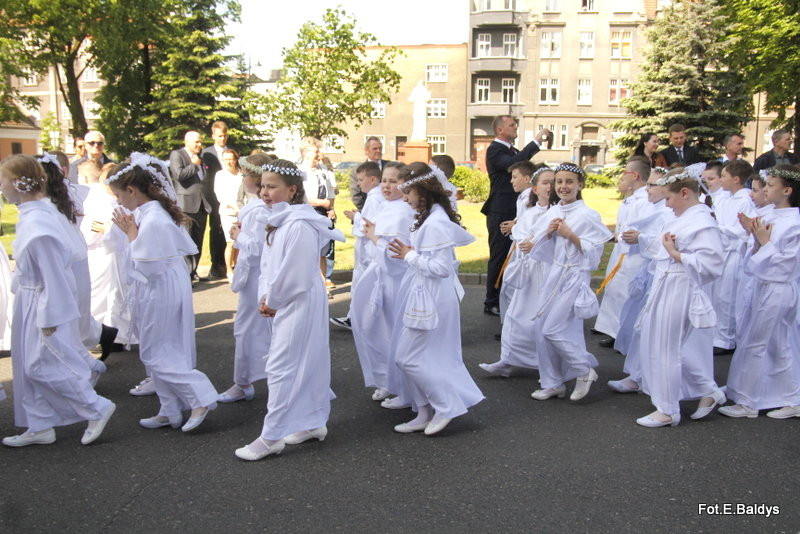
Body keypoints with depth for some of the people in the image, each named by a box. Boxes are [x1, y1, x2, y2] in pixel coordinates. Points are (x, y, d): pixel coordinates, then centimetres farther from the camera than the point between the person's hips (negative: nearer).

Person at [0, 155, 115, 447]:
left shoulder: (37, 222, -25)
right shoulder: (33, 213, 4)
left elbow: (53, 274, -23)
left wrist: (49, 318, -19)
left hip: (44, 303, -10)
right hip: (31, 300, 10)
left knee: (41, 364, 0)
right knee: (29, 363, 15)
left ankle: (97, 408, 11)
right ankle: (39, 427, 27)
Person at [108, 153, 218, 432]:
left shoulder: (152, 221, -23)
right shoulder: (157, 212, 7)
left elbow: (147, 268, -22)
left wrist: (131, 235, -15)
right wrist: (134, 233, 6)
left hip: (159, 296, -10)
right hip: (167, 291, 10)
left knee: (156, 355, 1)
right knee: (165, 354, 16)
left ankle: (201, 398, 4)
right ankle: (170, 412, 26)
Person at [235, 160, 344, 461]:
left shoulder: (299, 226, -22)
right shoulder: (279, 221, 10)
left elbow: (294, 277, -24)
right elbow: (267, 263, 14)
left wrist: (272, 301, -10)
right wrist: (264, 297, 0)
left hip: (299, 304, -10)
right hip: (285, 305, 10)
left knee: (281, 367, -4)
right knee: (305, 364, 17)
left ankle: (271, 438, 5)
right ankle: (313, 423, 30)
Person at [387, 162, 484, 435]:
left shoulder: (436, 223, -21)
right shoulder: (429, 217, 9)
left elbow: (441, 267, -24)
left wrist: (410, 256, -16)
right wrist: (410, 254, 4)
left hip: (431, 298, -10)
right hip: (423, 296, 10)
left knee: (409, 357, -1)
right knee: (425, 357, 15)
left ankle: (447, 406, 11)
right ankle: (426, 413, 26)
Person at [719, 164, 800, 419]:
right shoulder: (773, 217, 6)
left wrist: (764, 241, -18)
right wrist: (755, 234, -1)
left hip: (777, 290, -9)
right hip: (765, 286, 9)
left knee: (753, 345, -1)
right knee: (778, 346, 16)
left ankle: (748, 402, 12)